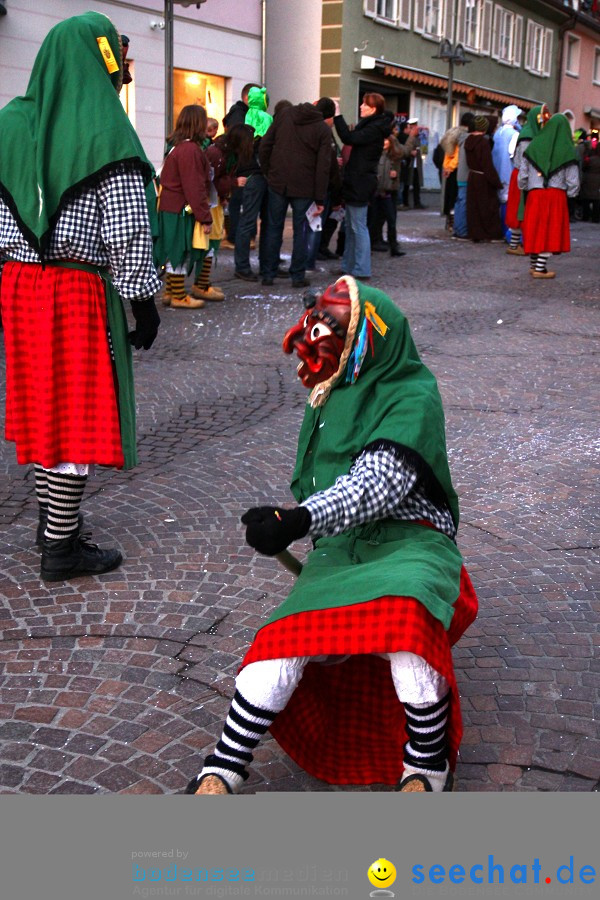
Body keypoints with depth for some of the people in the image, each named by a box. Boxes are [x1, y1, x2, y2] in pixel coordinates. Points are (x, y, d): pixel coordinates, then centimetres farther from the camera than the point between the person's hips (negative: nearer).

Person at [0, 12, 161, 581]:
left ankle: (51, 516, 31)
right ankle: (61, 548, 8)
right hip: (79, 289, -6)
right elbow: (127, 231, -13)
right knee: (78, 412, 1)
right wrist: (143, 300, -6)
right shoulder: (105, 132, -9)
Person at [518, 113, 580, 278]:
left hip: (534, 195, 3)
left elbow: (522, 174, 5)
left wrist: (525, 188, 19)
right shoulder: (567, 151, -2)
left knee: (535, 229, 13)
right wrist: (571, 193, 13)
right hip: (557, 196, -3)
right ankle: (540, 268, -2)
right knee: (551, 232, 2)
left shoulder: (534, 146, 4)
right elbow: (573, 181, -3)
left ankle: (533, 264, 21)